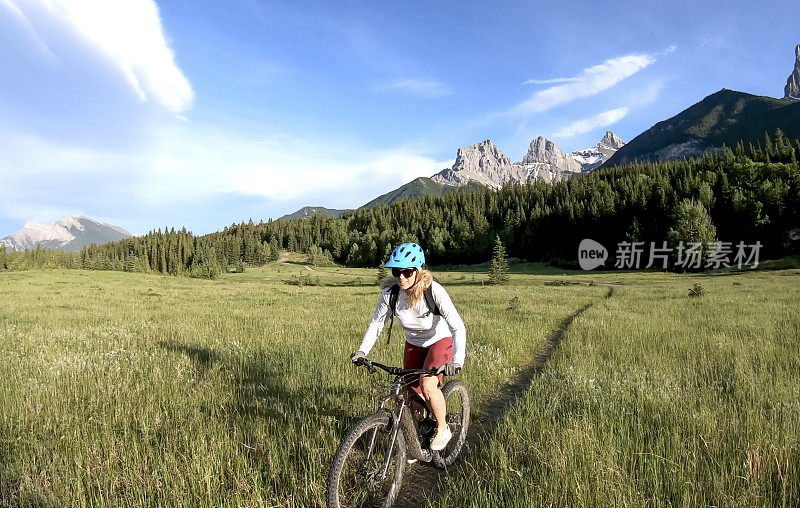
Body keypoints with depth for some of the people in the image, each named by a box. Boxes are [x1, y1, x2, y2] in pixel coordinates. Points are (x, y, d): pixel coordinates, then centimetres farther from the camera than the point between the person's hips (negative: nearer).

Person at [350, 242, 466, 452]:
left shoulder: (433, 291, -32)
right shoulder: (390, 293, -21)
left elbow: (458, 327, -34)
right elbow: (376, 324, -8)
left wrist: (457, 361, -46)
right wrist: (362, 351, -20)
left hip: (440, 340, -4)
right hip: (414, 344, 4)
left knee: (427, 385, -26)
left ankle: (443, 429, 3)